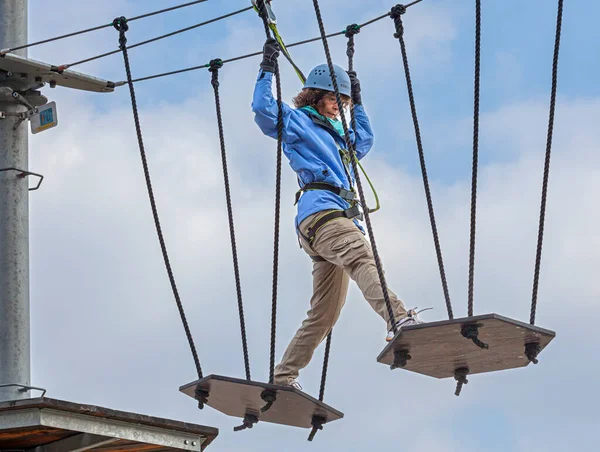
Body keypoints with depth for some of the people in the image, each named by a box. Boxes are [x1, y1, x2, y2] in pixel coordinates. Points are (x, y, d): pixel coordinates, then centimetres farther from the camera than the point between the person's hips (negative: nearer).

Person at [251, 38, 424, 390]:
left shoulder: (336, 134, 36)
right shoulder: (296, 122, 13)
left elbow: (365, 141, 51)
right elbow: (264, 110, -3)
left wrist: (357, 101, 47)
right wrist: (268, 70, 0)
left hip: (342, 216, 9)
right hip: (320, 210, -9)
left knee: (324, 314, 5)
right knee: (362, 258, -36)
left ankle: (284, 377, 8)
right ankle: (400, 320, -60)